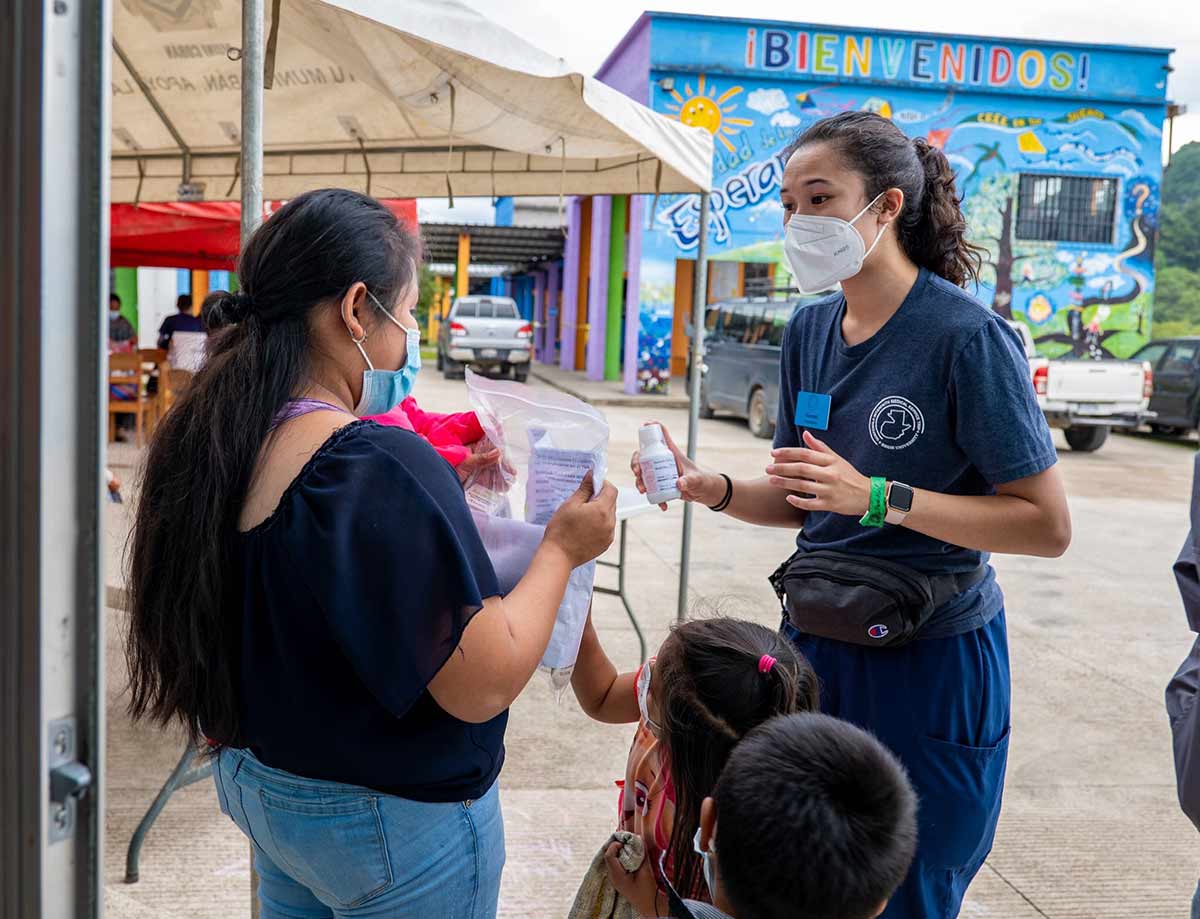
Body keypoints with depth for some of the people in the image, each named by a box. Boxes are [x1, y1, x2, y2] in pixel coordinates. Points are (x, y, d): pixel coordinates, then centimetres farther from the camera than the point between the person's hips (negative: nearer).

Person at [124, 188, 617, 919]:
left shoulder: (208, 439, -5)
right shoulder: (382, 468, -30)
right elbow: (485, 685, -25)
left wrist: (442, 486, 6)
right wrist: (562, 549, -13)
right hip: (394, 817, -7)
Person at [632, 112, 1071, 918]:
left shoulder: (965, 335, -17)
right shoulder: (811, 329, 3)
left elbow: (1047, 526, -17)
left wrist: (877, 497, -26)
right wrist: (713, 489, -8)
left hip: (930, 664, -6)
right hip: (817, 642, 6)